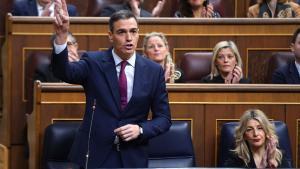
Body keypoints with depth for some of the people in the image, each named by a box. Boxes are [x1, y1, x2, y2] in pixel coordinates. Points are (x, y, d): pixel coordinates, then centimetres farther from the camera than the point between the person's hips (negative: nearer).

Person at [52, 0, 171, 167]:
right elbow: (64, 72, -22)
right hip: (94, 155, -1)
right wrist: (62, 35, -39)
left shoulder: (154, 71, 1)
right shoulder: (94, 62, -3)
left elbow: (164, 118, 5)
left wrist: (140, 129, -15)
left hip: (133, 158, 1)